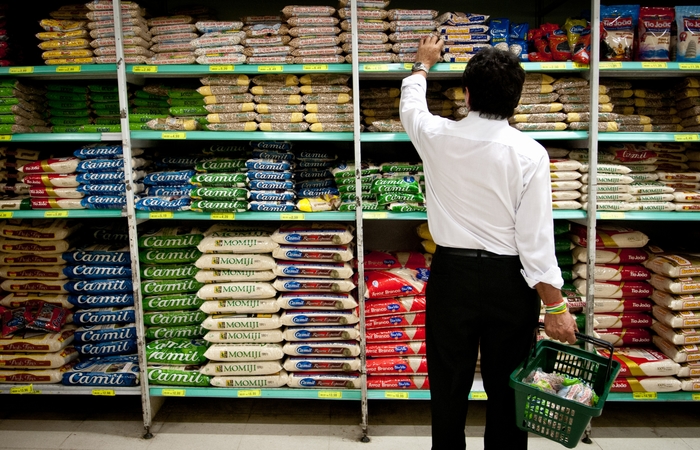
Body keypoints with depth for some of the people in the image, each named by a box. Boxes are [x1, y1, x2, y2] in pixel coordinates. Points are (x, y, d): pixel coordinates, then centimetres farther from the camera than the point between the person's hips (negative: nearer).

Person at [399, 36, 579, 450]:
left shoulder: (439, 138, -6)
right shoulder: (529, 153, -12)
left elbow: (411, 104, 18)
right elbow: (536, 237, -13)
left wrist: (424, 63, 37)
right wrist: (555, 306, -6)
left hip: (452, 274, 1)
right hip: (509, 280, -1)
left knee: (449, 386, 13)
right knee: (506, 388, 13)